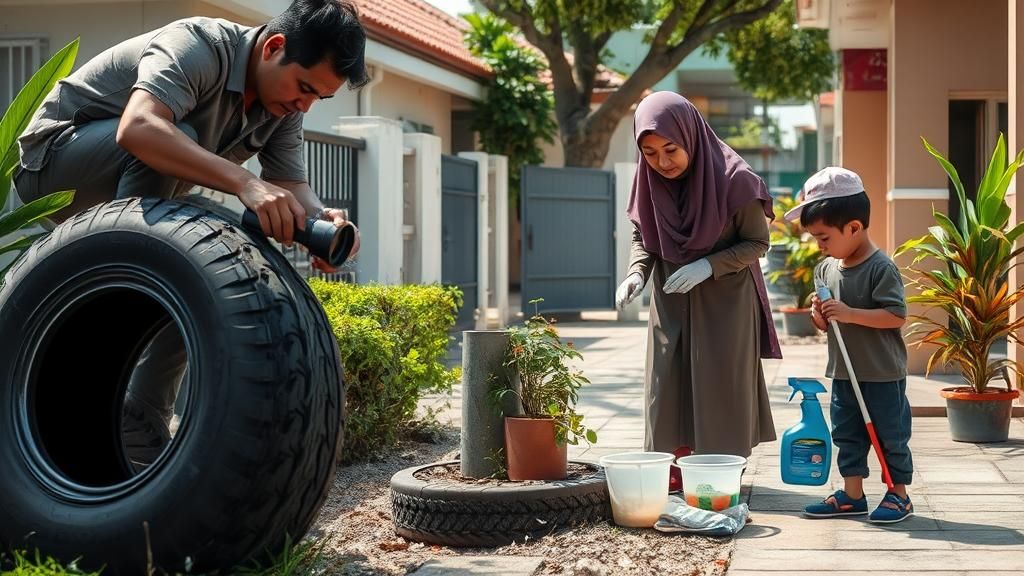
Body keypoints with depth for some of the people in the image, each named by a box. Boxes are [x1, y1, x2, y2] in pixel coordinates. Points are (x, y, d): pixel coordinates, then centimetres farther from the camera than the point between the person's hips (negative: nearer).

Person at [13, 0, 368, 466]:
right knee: (177, 139, -33)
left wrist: (323, 219, -36)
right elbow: (138, 128, -46)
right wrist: (243, 182, -55)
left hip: (133, 195, 8)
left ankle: (140, 431, -2)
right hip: (55, 153, -8)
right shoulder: (198, 46, -29)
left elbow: (292, 187, -11)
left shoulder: (283, 108, -4)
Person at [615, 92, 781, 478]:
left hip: (725, 300, -4)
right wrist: (637, 272, -13)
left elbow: (757, 242, -11)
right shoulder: (648, 179, -8)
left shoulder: (733, 179, -20)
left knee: (720, 382, 2)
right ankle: (677, 469, 18)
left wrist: (708, 265, -23)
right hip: (671, 301, 4)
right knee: (670, 384, 7)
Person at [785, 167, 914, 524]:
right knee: (846, 434, 12)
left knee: (890, 434, 3)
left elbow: (896, 316, -23)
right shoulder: (826, 268, 7)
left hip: (882, 374, -7)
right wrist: (819, 315, -6)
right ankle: (852, 494, 21)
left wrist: (849, 313, -27)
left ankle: (898, 495, 15)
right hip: (843, 373, 8)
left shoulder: (881, 268, -16)